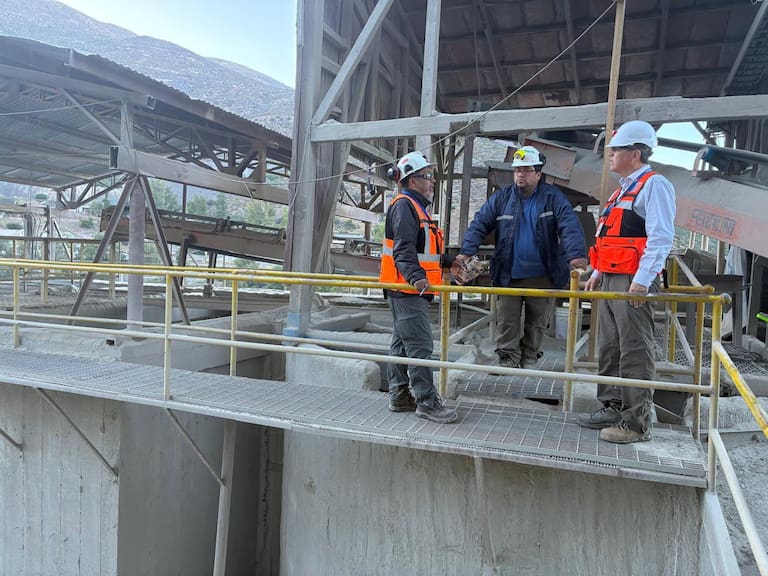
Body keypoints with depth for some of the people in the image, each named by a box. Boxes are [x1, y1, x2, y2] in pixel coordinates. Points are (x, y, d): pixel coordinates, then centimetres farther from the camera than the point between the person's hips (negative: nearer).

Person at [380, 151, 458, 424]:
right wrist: (415, 276, -38)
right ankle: (427, 402, -3)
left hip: (411, 290, 11)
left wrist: (448, 261, 33)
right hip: (407, 289, -11)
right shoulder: (404, 206, -11)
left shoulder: (417, 207, 22)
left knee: (402, 342, 14)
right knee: (420, 345, -9)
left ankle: (399, 396, 23)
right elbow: (403, 249, -25)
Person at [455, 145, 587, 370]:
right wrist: (467, 251, -16)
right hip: (508, 275, 1)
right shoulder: (501, 198, 4)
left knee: (536, 323, 13)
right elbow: (480, 224, -1)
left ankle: (530, 361, 30)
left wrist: (575, 255, -29)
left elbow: (570, 227, -13)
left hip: (541, 275, 0)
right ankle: (508, 362, 16)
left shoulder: (553, 197, -1)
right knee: (507, 322, 3)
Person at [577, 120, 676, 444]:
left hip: (634, 283, -10)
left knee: (635, 352, -6)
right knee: (609, 348, 13)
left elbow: (661, 237, -17)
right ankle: (612, 408, 24)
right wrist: (597, 272, 23)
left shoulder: (654, 185, -7)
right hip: (610, 280, 10)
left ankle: (636, 423, 1)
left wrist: (643, 280, -23)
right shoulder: (623, 189, 22)